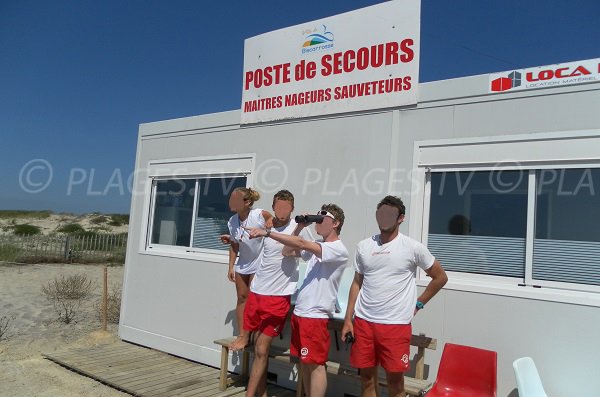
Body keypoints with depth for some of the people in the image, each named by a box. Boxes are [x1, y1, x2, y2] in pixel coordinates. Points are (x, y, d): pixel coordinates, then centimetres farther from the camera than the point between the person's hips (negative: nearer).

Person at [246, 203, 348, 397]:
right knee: (304, 362, 15)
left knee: (315, 364, -1)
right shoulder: (316, 247, 13)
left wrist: (267, 233, -26)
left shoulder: (338, 249, -14)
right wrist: (300, 227, 9)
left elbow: (300, 244, -25)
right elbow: (287, 252, 18)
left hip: (316, 316, -8)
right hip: (299, 312, 8)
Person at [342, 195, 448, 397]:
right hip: (363, 321, 3)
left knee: (395, 380, 5)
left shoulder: (413, 247, -5)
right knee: (367, 376, 13)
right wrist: (348, 319, 7)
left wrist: (418, 304, 5)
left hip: (396, 324, -3)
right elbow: (357, 283, 11)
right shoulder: (364, 246, 5)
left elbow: (440, 277, 5)